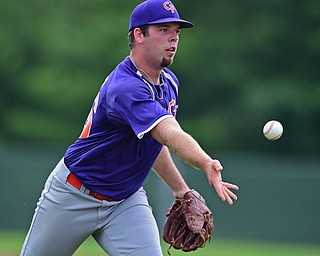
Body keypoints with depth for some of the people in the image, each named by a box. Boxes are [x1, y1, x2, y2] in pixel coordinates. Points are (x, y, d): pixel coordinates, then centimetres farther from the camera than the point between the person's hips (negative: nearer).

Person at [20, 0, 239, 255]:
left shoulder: (168, 82, 0)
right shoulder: (124, 88, -30)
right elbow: (170, 133, -46)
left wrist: (181, 189, 7)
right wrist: (207, 164, -61)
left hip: (126, 201, 6)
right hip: (75, 197, -6)